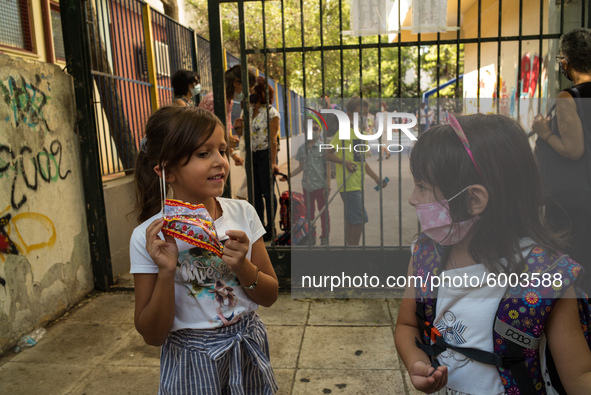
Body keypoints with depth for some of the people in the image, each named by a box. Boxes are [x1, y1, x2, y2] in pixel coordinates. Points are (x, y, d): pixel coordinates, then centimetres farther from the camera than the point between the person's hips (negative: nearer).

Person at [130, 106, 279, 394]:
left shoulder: (242, 213, -8)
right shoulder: (147, 237, -16)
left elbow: (270, 296, -2)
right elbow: (153, 335, -12)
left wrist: (242, 266, -21)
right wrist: (166, 272, -26)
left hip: (248, 353, 3)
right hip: (192, 364, -3)